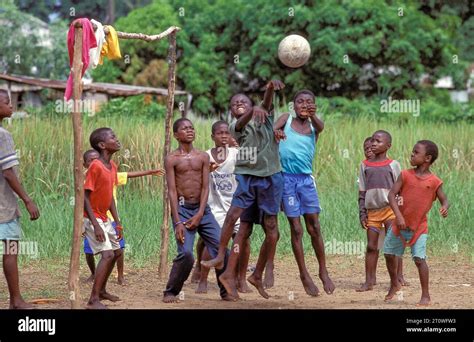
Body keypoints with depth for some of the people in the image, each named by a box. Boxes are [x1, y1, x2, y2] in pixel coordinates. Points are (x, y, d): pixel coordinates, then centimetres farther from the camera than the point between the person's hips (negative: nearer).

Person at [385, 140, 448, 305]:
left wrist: (445, 207, -25)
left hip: (419, 227, -3)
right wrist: (398, 215, -21)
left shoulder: (434, 181, -8)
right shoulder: (405, 175, -4)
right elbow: (392, 194, -9)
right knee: (389, 254, 13)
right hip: (400, 224, 3)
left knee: (419, 259, -13)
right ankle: (394, 284, 38)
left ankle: (426, 296, -4)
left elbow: (444, 200, 1)